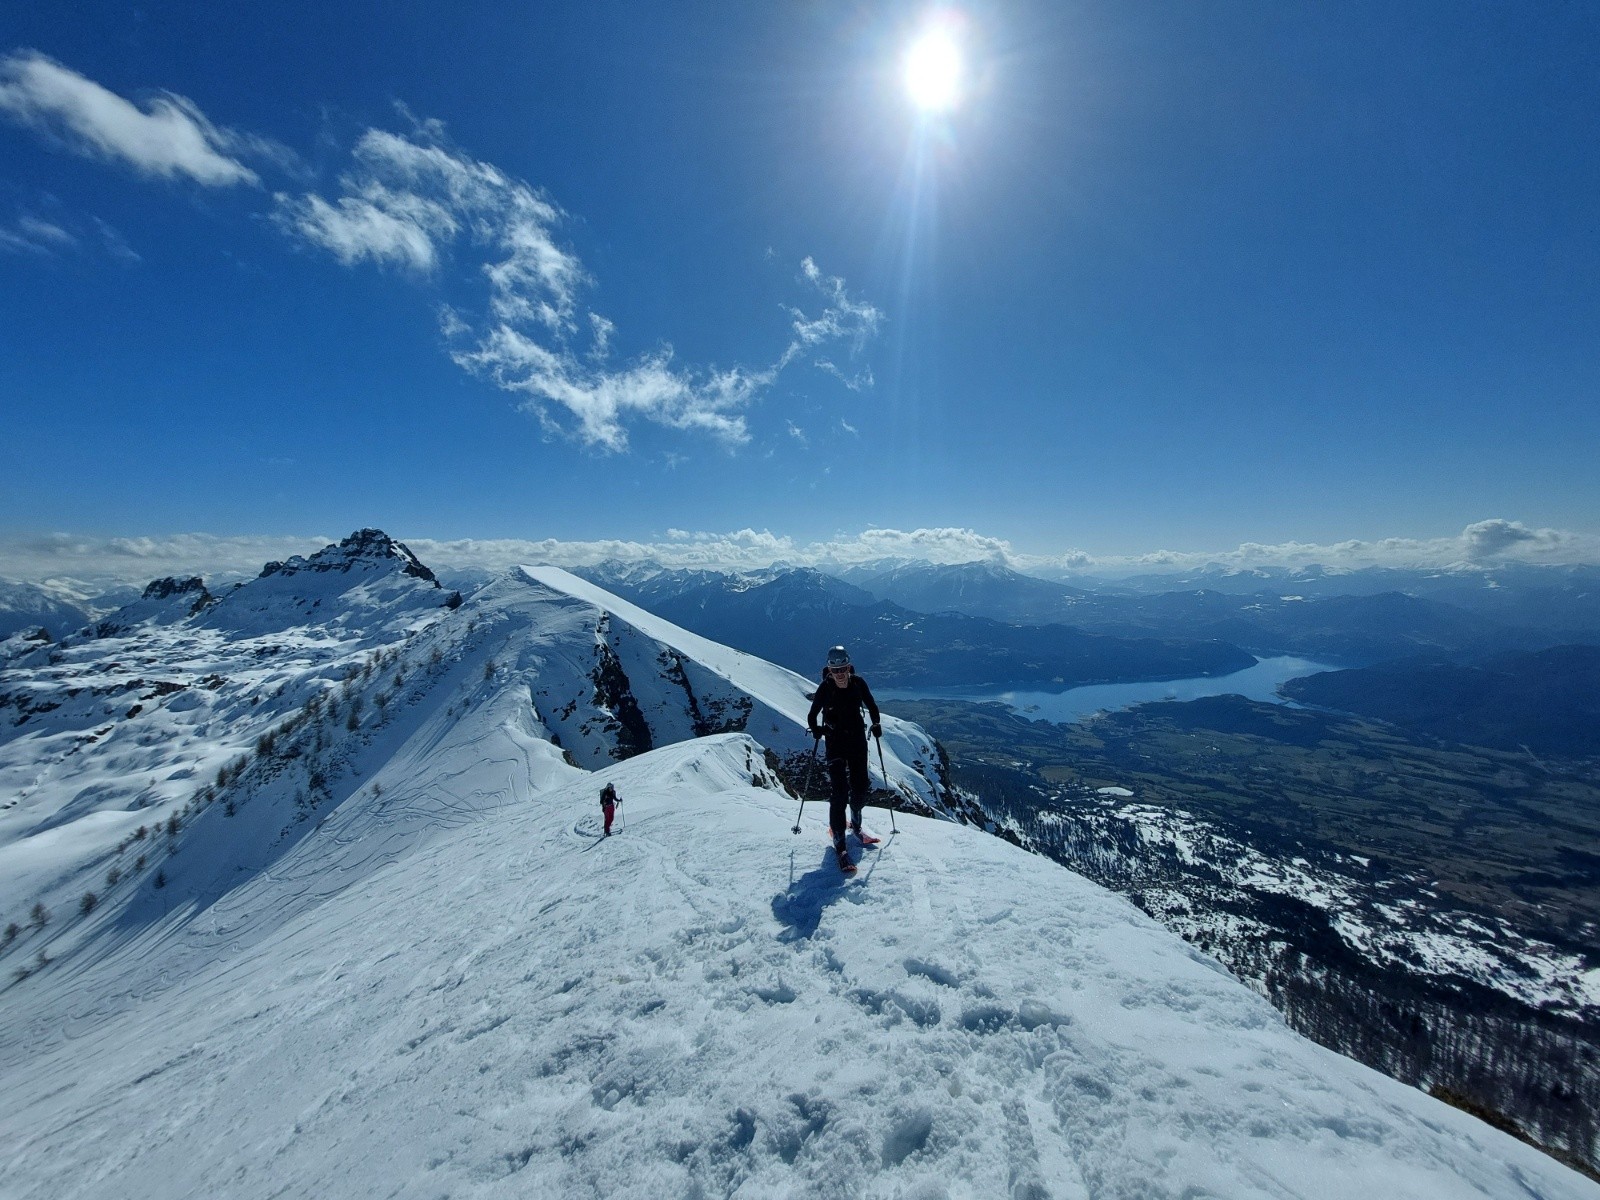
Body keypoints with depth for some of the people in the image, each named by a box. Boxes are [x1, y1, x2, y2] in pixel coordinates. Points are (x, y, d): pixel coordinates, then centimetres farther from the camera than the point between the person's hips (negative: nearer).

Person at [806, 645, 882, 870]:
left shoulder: (858, 683, -7)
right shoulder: (825, 688, -14)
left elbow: (871, 706, 7)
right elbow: (812, 716, -6)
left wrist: (876, 724, -2)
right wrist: (816, 729, -18)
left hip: (858, 740, 3)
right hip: (836, 743, -3)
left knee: (860, 786, 11)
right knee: (839, 791, -10)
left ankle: (855, 824, 37)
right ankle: (839, 841, -2)